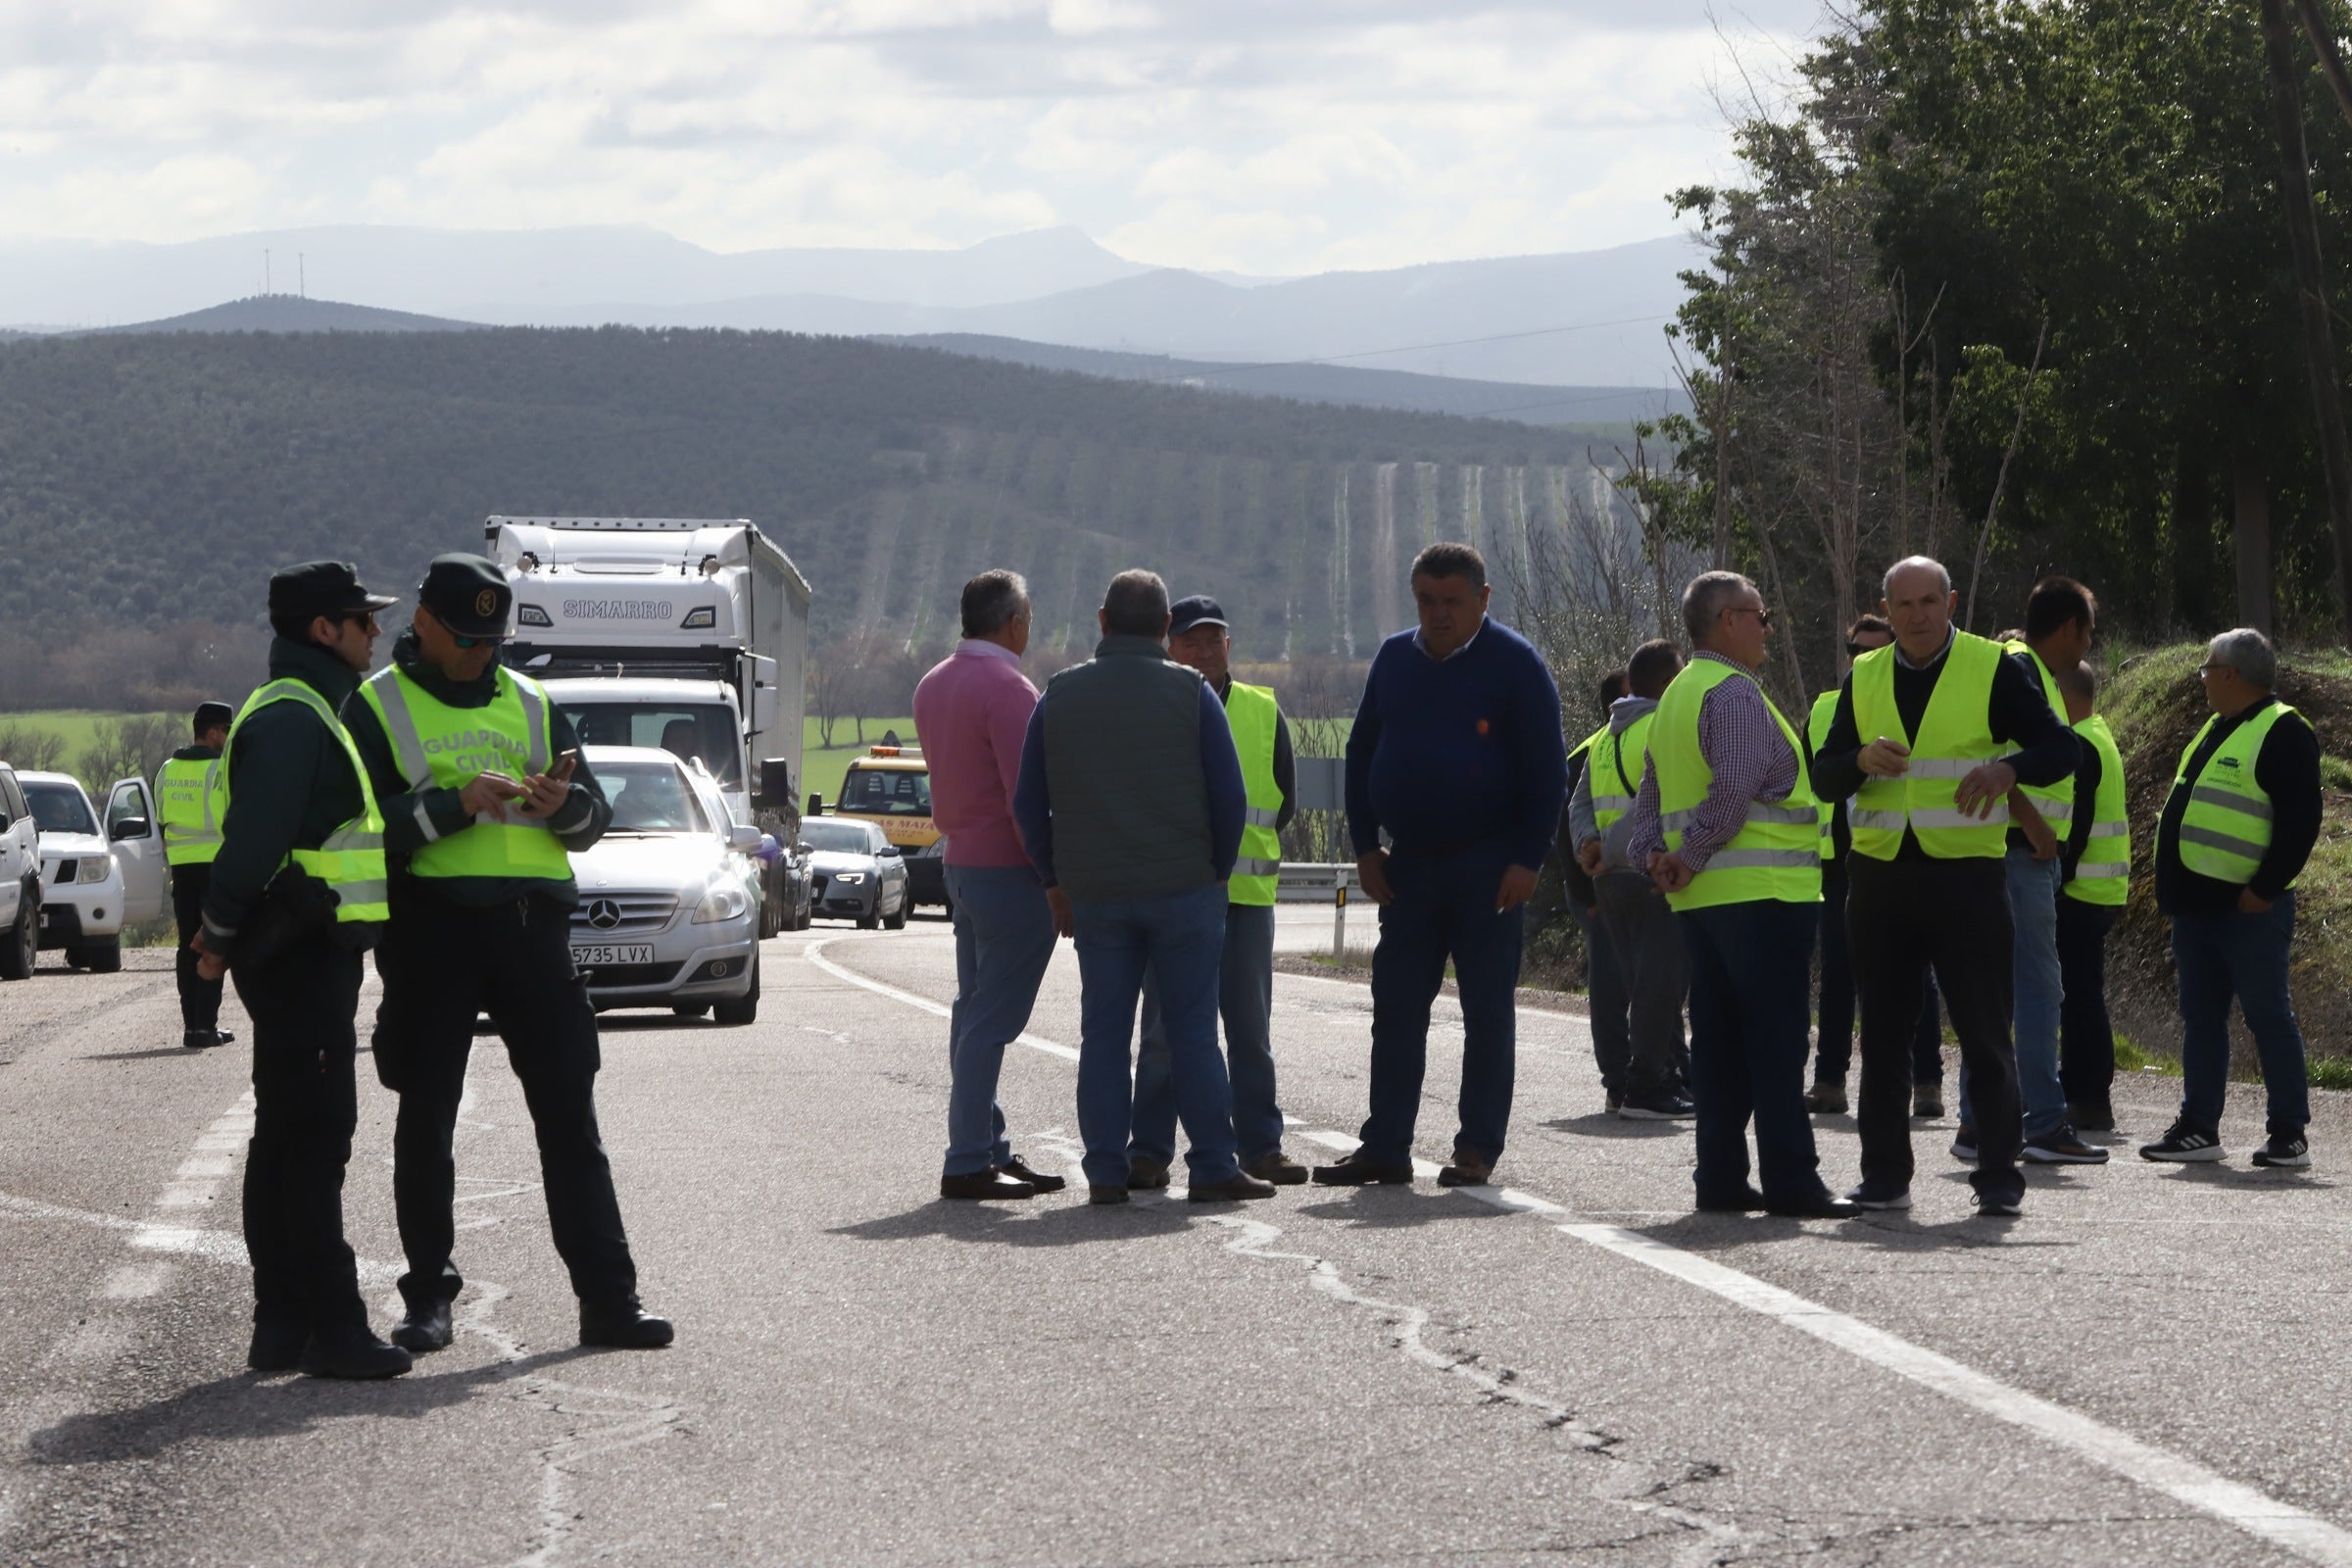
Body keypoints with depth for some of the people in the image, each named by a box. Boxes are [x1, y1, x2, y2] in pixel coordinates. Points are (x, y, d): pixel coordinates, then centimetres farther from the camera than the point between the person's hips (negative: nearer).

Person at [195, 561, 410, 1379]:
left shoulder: (310, 714, 20)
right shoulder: (291, 719, -15)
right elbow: (253, 840, -21)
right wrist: (220, 936, -13)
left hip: (312, 958, 11)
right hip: (303, 957, -11)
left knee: (286, 1142, 11)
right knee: (313, 1143, -11)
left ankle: (282, 1326, 16)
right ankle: (333, 1328, -12)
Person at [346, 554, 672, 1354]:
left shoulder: (531, 704, 17)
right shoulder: (377, 708, 4)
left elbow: (595, 817, 16)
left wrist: (564, 803, -7)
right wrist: (454, 805, -19)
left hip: (532, 922, 3)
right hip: (430, 924, -3)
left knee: (570, 1115, 1)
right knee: (426, 1121, 2)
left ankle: (608, 1298, 1)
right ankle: (429, 1298, 11)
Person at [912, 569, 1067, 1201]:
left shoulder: (933, 684, 11)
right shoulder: (1006, 688, -18)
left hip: (960, 860, 10)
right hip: (1010, 871, -10)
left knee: (974, 1010, 13)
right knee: (992, 1019, -7)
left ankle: (989, 1150, 18)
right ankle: (969, 1162, -7)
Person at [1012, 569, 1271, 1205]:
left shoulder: (1060, 696, 4)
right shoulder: (1191, 693, -4)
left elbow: (1029, 804, 7)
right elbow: (1229, 796, -4)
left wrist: (1054, 882, 16)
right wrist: (1217, 872, 9)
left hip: (1094, 892, 2)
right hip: (1184, 887, -2)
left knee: (1103, 1032, 6)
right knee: (1192, 1028, 1)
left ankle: (1105, 1172, 3)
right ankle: (1212, 1166, 0)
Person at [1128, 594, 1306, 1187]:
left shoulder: (1263, 712, 10)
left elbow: (1285, 801, 12)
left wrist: (1237, 842, 3)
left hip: (1246, 893, 2)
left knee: (1250, 1028, 6)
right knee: (1164, 1028, -1)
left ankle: (1260, 1144, 12)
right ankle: (1150, 1149, 3)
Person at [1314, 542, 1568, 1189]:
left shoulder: (1514, 663, -6)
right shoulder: (1394, 658, 9)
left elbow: (1547, 770, -7)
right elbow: (1361, 754, 15)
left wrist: (1527, 860, -13)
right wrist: (1366, 846, 6)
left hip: (1489, 869, -5)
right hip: (1408, 864, 5)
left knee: (1487, 1012, 0)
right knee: (1396, 1008, 4)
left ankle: (1478, 1149, 5)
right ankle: (1384, 1148, 6)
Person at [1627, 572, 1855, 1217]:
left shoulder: (1675, 697, 20)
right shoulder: (1734, 693, -12)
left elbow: (1652, 795, 20)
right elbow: (1734, 787, -22)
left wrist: (1653, 855, 6)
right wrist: (1694, 856, -13)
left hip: (1701, 899, 9)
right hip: (1761, 891, -9)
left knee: (1719, 1037, 10)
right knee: (1776, 1037, -8)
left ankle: (1720, 1176, 10)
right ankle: (1788, 1180, -10)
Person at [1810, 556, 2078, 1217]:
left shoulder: (1994, 670, 0)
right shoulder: (1864, 678, 11)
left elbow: (2059, 748, -3)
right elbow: (1824, 776, 9)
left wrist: (2006, 769, -24)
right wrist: (1863, 759, -14)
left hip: (1965, 872, -4)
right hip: (1879, 875, 4)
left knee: (1984, 1032, -3)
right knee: (1884, 1033, 7)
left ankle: (1998, 1175, 2)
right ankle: (1884, 1176, 13)